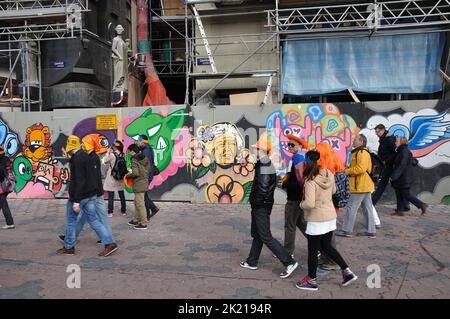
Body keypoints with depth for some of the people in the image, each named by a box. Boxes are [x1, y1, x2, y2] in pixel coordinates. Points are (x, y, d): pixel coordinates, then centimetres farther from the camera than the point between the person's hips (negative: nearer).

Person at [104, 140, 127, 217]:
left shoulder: (112, 154, -14)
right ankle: (123, 211, 20)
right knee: (121, 195, 13)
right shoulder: (122, 155, 0)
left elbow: (105, 161, -1)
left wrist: (108, 152, 6)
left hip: (112, 177, -5)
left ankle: (110, 212, 2)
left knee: (111, 196, 1)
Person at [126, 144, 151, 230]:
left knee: (140, 204, -1)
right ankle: (136, 220, 29)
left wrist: (127, 176, -5)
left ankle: (143, 223, 4)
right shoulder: (145, 158, 8)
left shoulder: (134, 160, -15)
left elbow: (135, 173, -22)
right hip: (144, 182, 9)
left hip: (139, 184, -9)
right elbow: (148, 169, 12)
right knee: (137, 202, 20)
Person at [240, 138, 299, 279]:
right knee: (256, 235, 18)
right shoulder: (268, 164, 11)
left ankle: (289, 262, -4)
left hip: (261, 206, -10)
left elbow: (262, 188, -27)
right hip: (260, 206, 10)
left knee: (266, 237, -7)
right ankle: (252, 262, 31)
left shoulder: (264, 166, -21)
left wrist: (255, 201, -13)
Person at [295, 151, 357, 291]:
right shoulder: (329, 175, -1)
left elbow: (310, 204, -28)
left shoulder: (311, 181, -23)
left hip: (316, 220, -7)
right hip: (330, 217, 7)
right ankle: (347, 272, 21)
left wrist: (301, 204, -9)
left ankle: (312, 281, 23)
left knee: (312, 250, 9)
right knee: (327, 246, 23)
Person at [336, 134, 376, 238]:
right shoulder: (359, 152, 19)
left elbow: (360, 168, -26)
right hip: (365, 186, 11)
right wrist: (347, 169, 7)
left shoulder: (362, 153, -15)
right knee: (368, 208, 12)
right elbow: (354, 167, 22)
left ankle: (346, 230, 3)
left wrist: (347, 171, -16)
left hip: (360, 186, -11)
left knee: (351, 208, -4)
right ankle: (371, 231, 17)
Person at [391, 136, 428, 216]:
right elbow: (414, 161, 23)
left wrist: (394, 176, -30)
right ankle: (400, 210, 13)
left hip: (405, 179, -10)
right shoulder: (401, 151, 12)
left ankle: (422, 205, 11)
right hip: (400, 179, 10)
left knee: (406, 195, -1)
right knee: (399, 194, 9)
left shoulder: (404, 152, -18)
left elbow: (401, 166, -26)